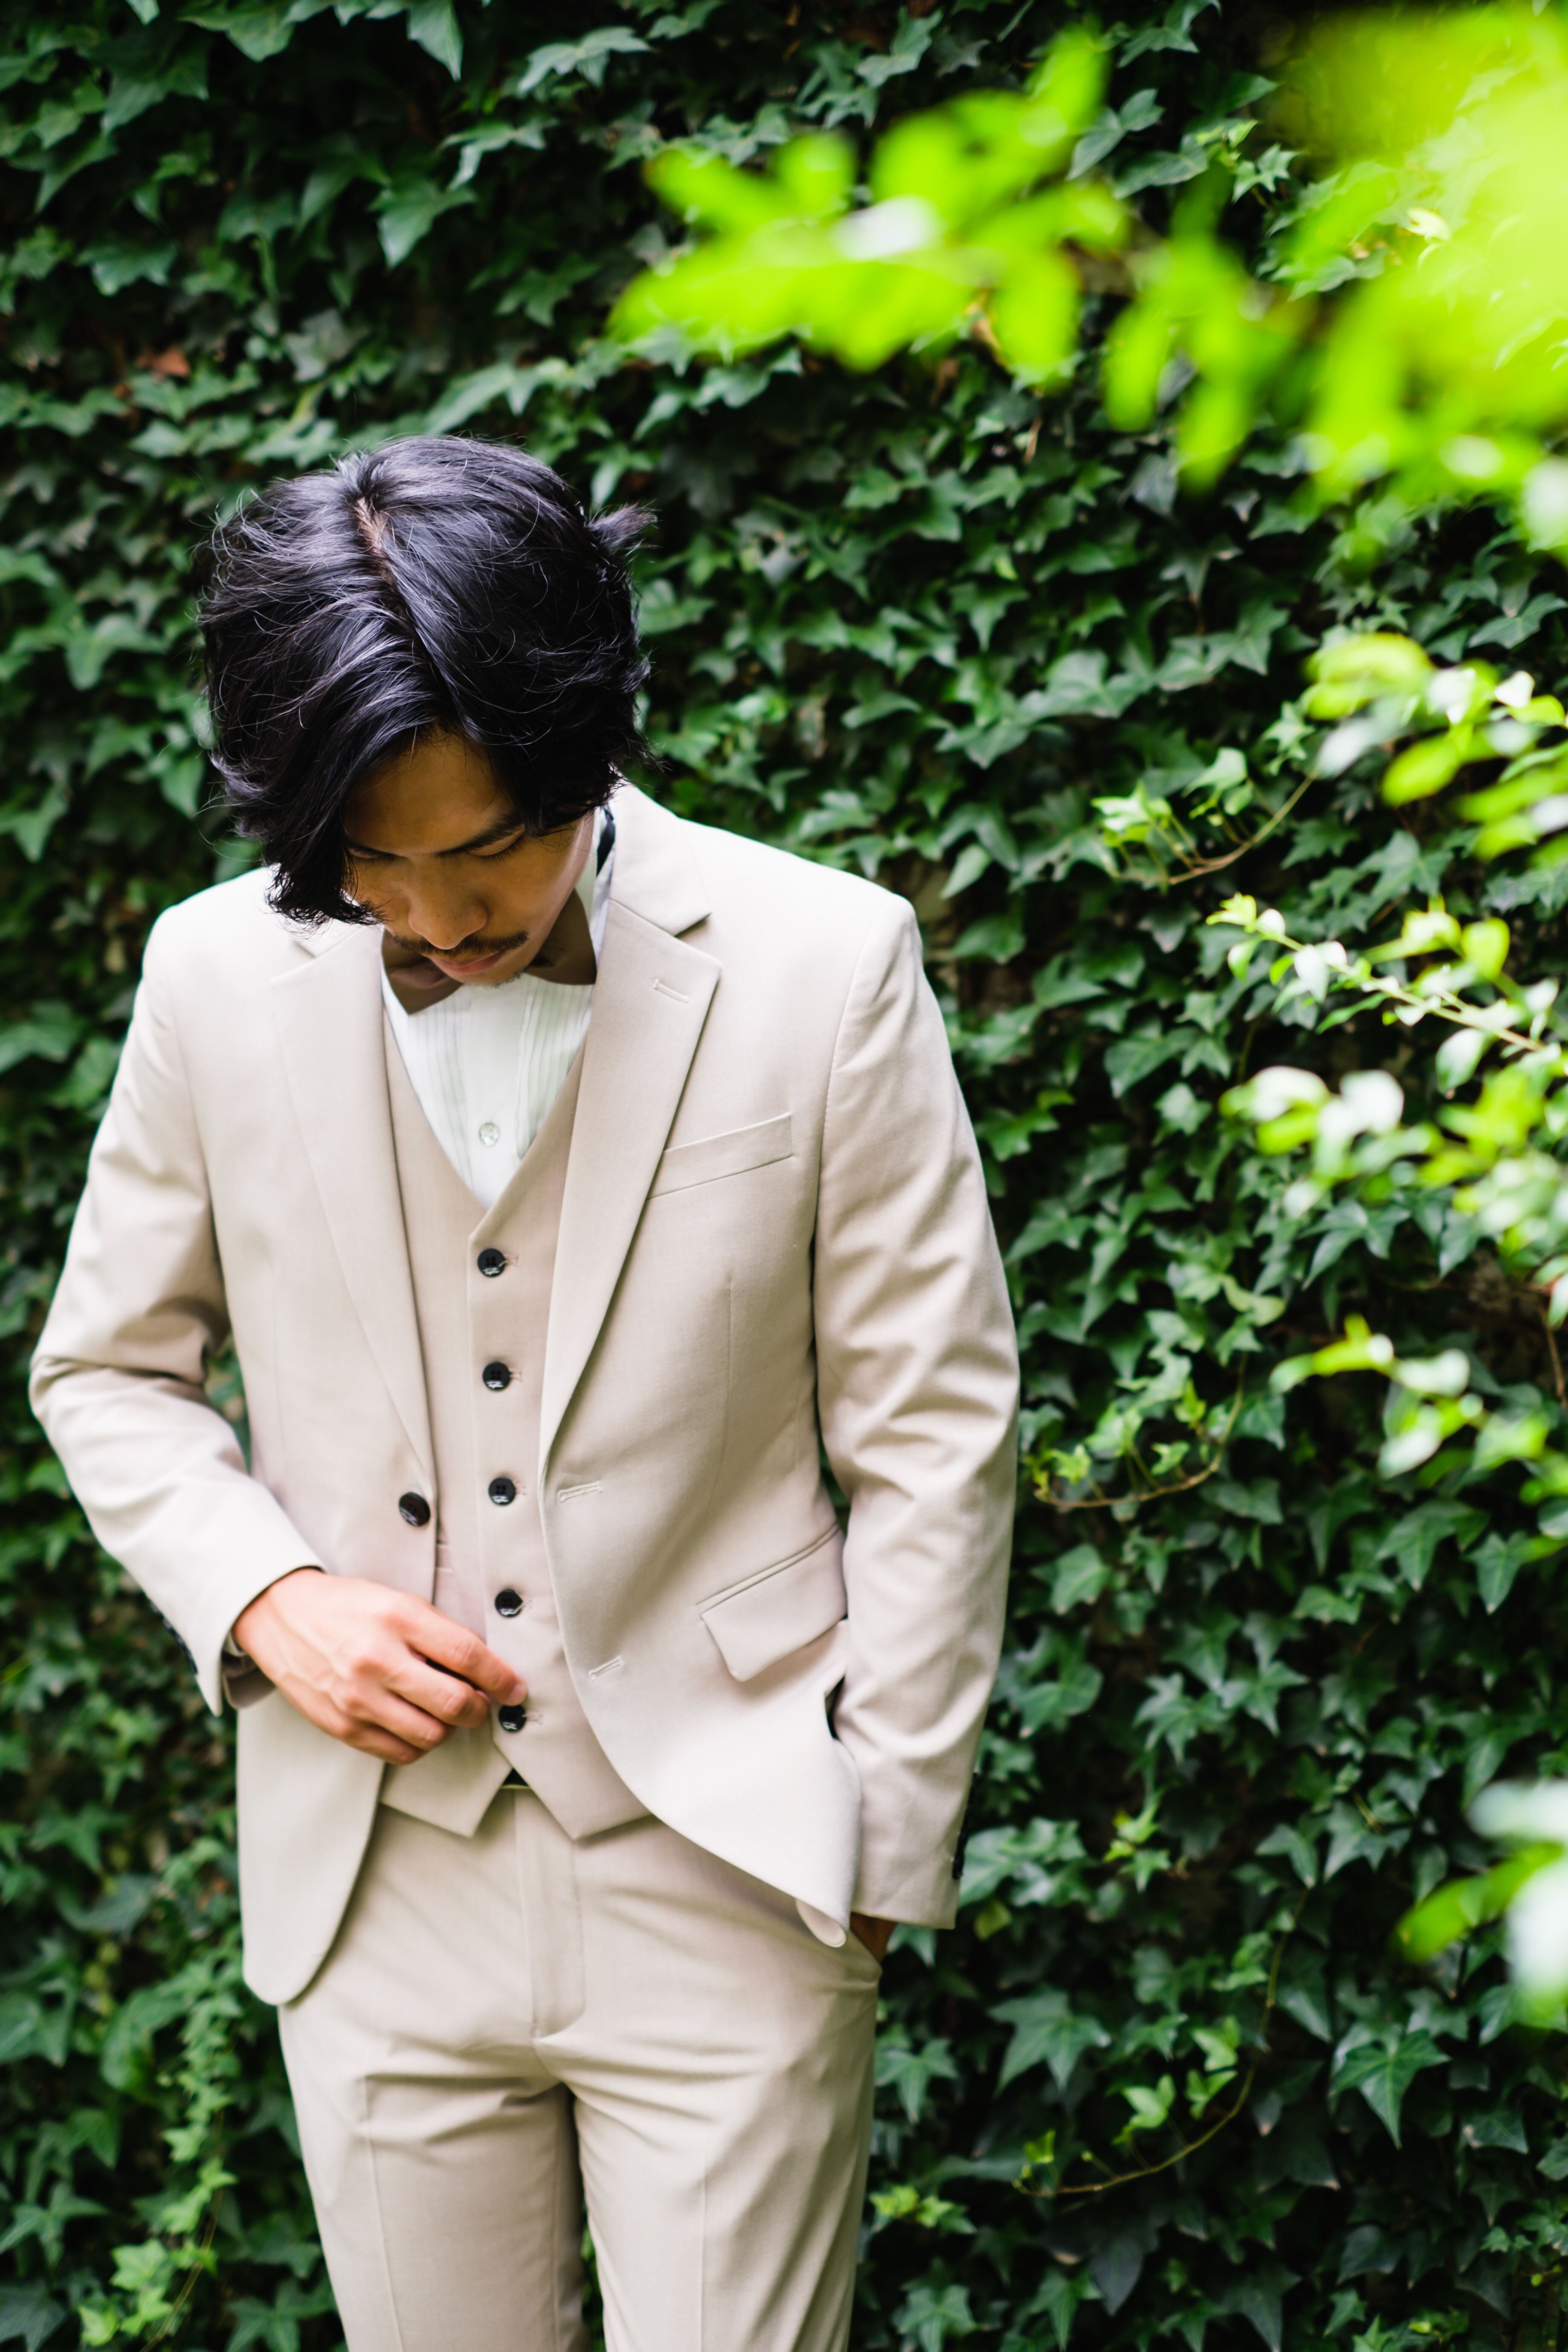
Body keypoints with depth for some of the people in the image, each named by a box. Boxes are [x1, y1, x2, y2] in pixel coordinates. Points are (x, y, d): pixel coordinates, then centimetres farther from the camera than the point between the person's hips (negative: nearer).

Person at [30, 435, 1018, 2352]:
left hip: (726, 1872, -2)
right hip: (376, 1889, 3)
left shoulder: (824, 967, -10)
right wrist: (262, 1597, -7)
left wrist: (886, 1855, -3)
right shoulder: (218, 979, -2)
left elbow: (934, 1437, -4)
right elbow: (105, 1368, 11)